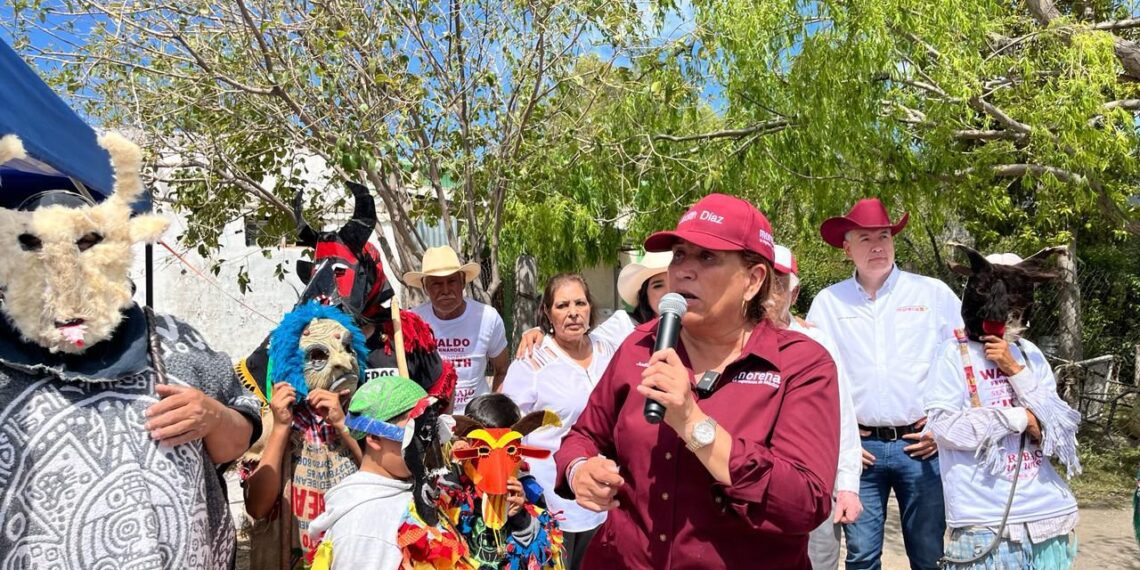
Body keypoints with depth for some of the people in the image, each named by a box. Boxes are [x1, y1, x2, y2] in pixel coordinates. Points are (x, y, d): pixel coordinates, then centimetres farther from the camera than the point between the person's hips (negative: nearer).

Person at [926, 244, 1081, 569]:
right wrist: (1021, 418, -8)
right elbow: (944, 428, -15)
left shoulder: (1030, 354, 8)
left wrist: (1014, 369, -9)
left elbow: (1061, 425, 1)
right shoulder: (955, 354, -6)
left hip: (1048, 512, 5)